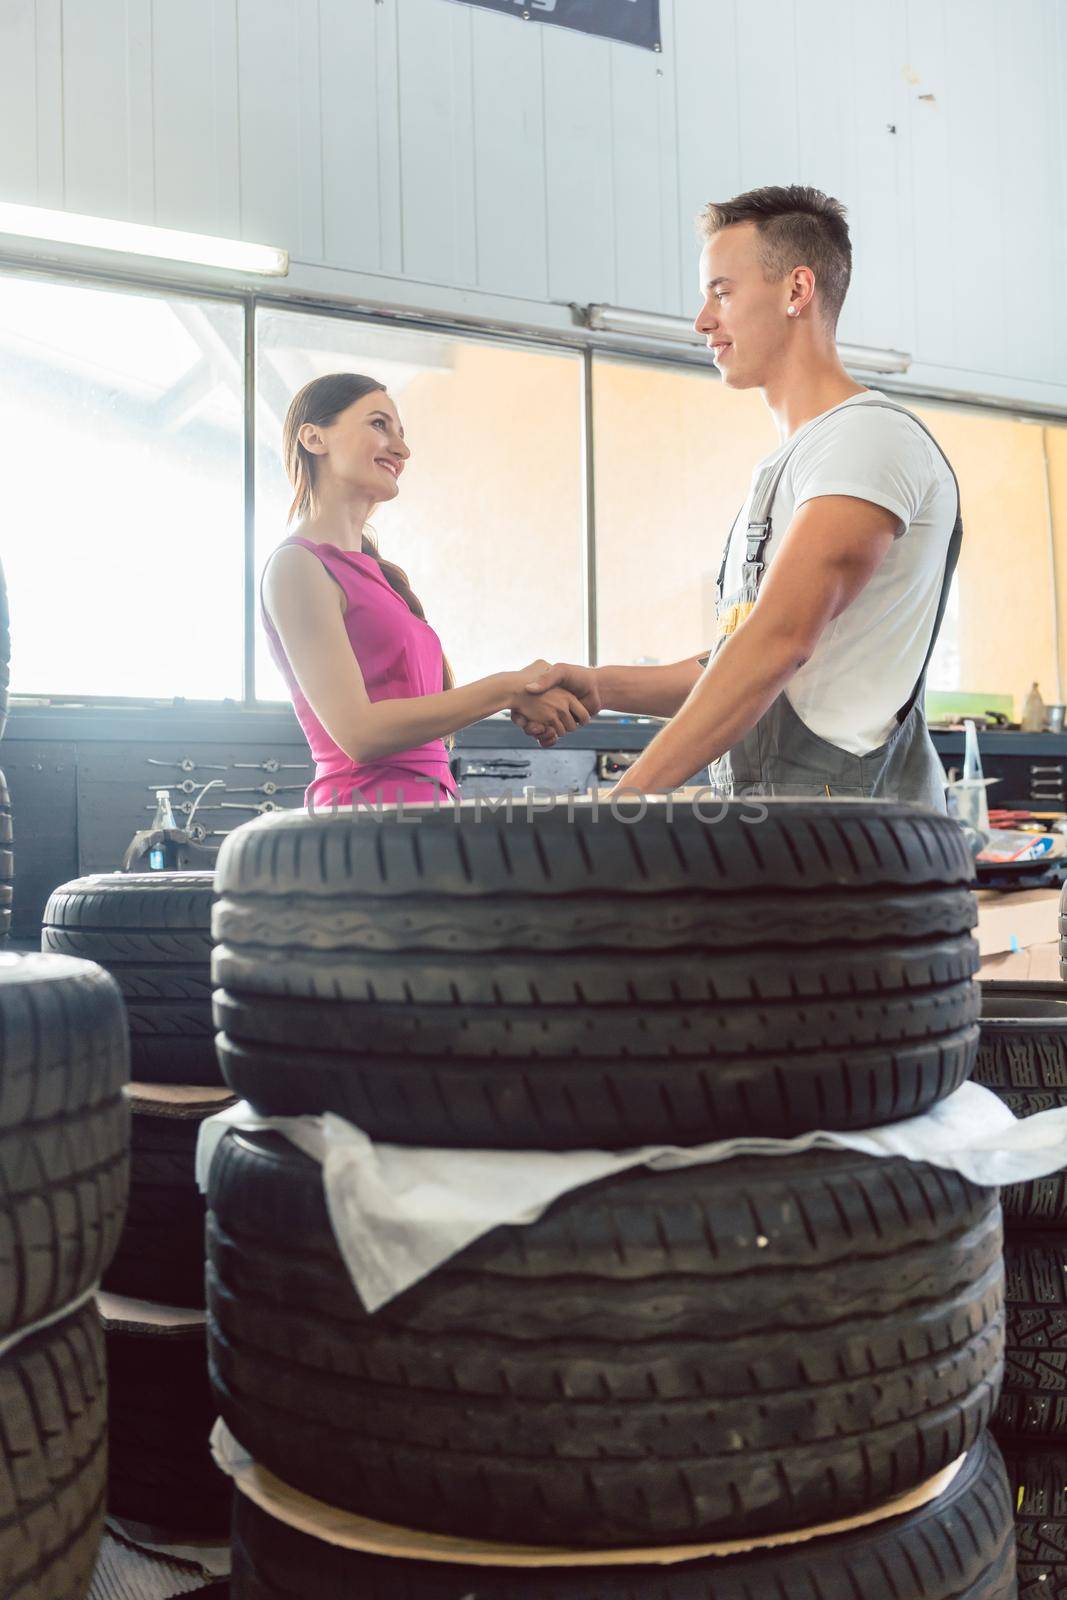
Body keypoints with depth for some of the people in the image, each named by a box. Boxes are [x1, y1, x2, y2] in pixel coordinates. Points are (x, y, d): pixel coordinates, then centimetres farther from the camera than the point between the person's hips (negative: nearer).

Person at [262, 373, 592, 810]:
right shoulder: (296, 565, -4)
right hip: (368, 803, -7)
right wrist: (508, 688, -11)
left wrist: (533, 692, 0)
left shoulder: (373, 569, 20)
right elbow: (358, 731, -14)